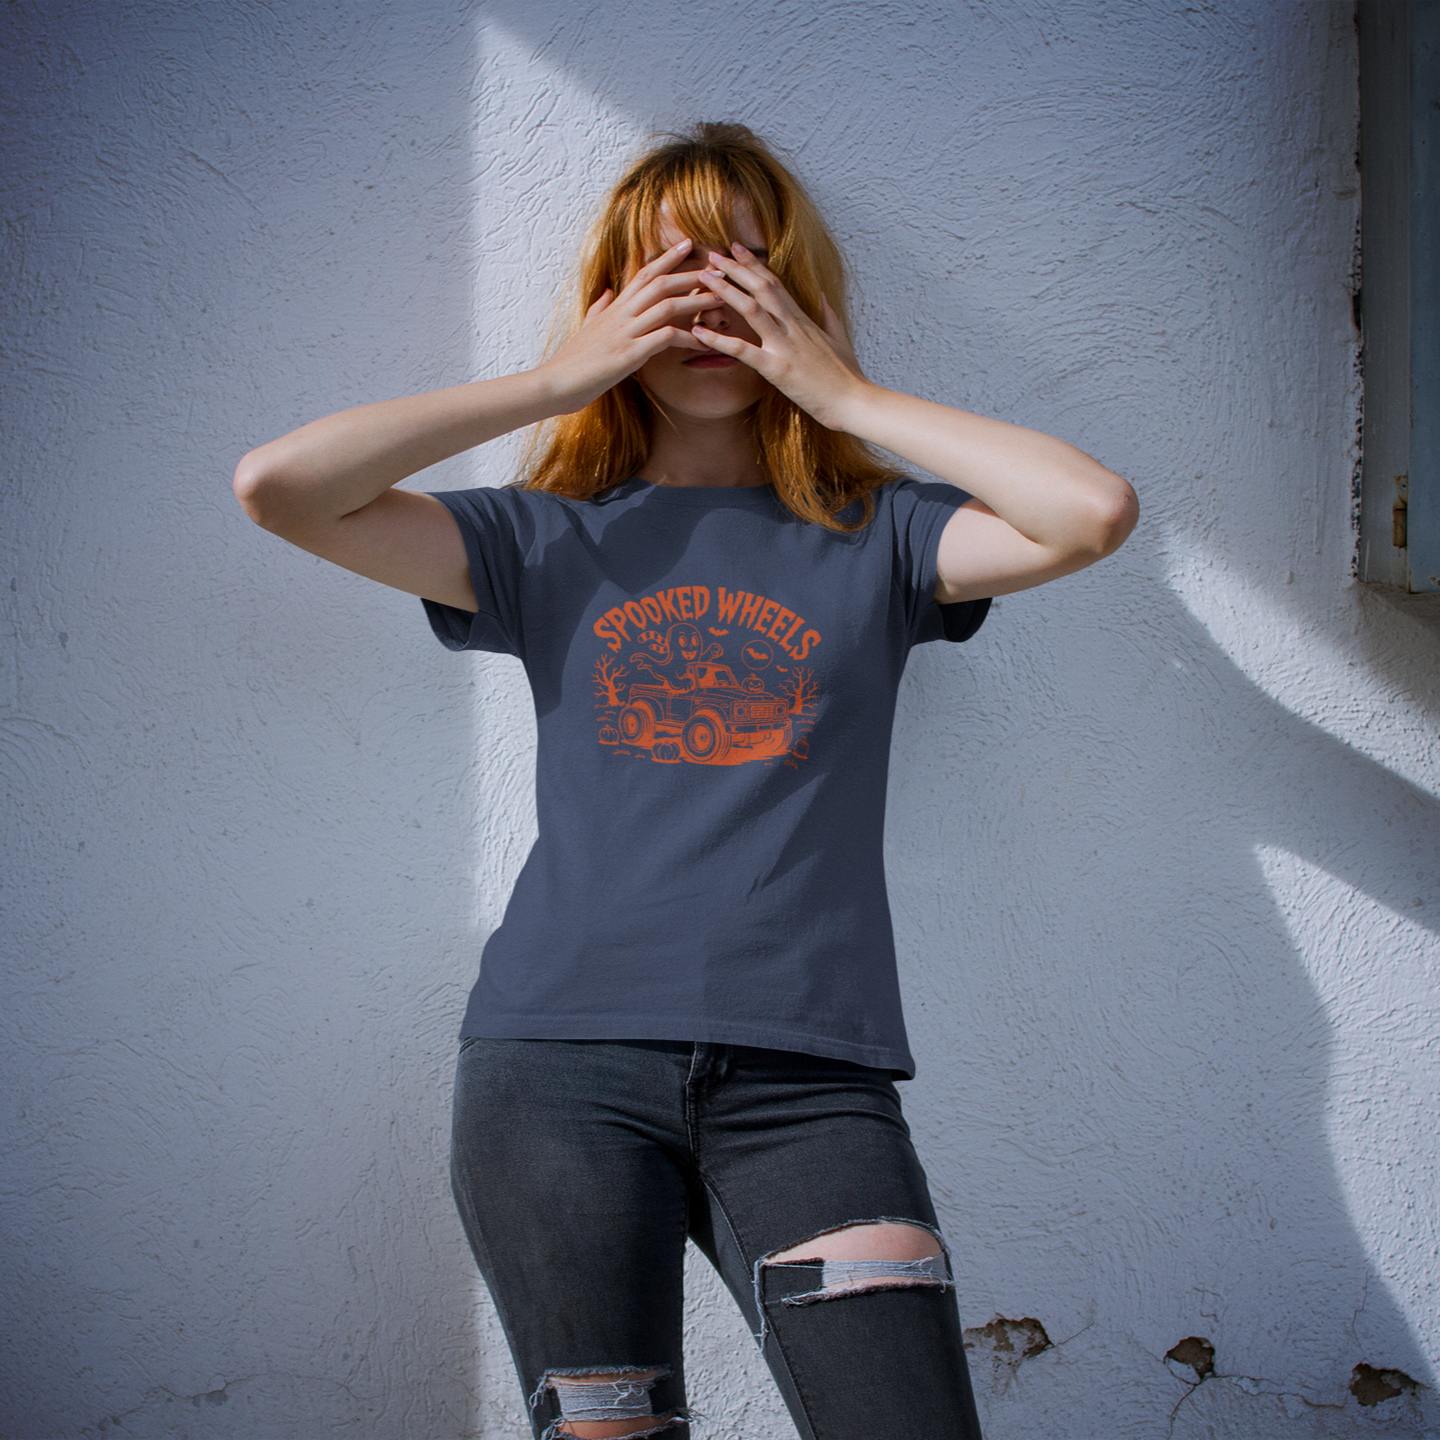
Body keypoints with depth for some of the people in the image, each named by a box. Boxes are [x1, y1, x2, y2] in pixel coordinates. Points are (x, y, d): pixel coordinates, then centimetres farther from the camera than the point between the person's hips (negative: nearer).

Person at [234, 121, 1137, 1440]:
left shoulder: (871, 536, 14)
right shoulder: (553, 541, 14)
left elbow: (1095, 511, -3)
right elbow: (277, 486, 3)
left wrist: (841, 391, 4)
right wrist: (555, 380, 6)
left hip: (805, 1069, 0)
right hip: (564, 1054, 1)